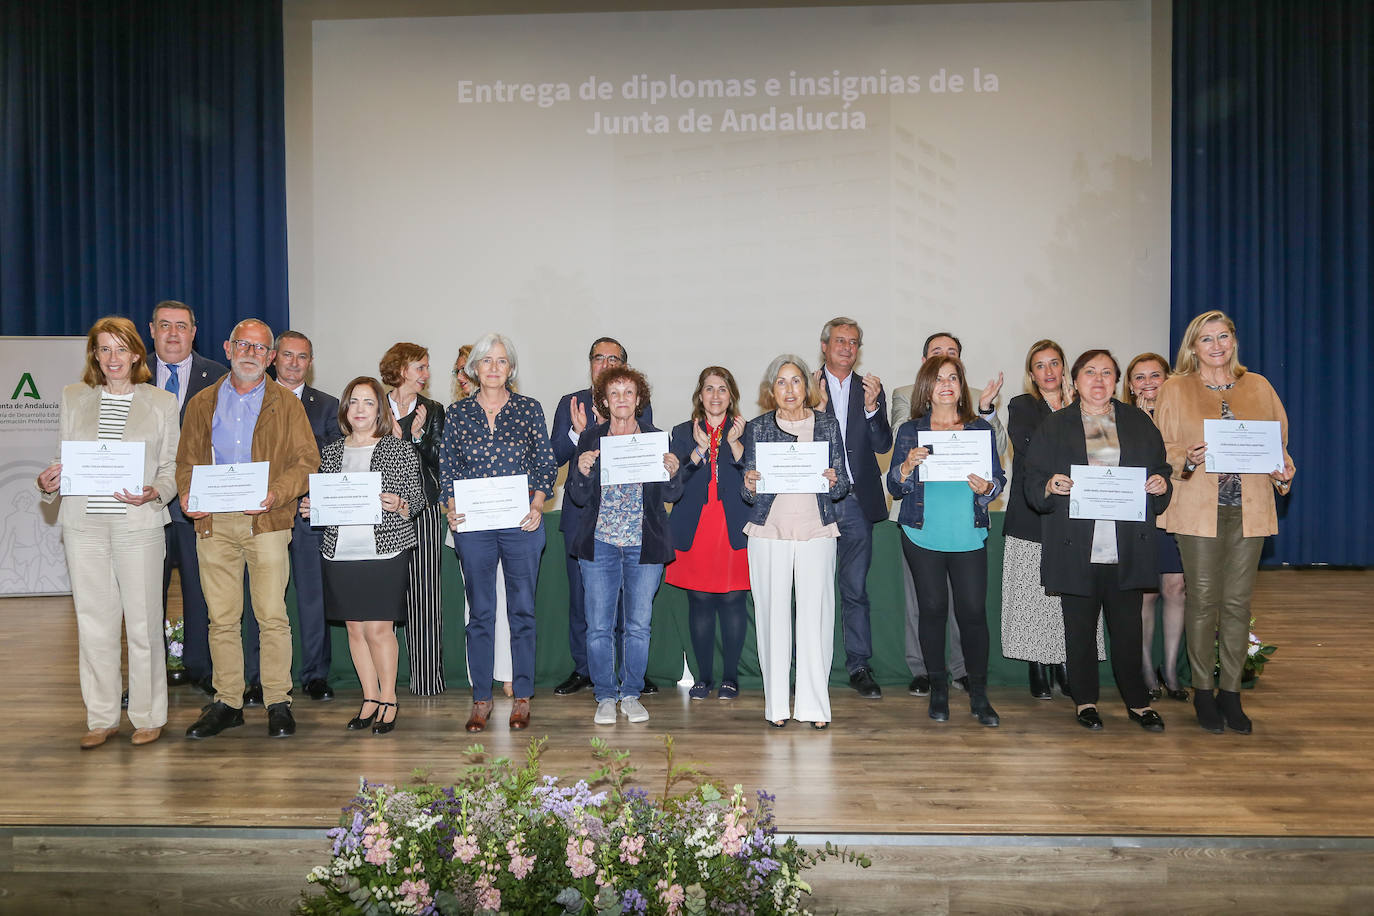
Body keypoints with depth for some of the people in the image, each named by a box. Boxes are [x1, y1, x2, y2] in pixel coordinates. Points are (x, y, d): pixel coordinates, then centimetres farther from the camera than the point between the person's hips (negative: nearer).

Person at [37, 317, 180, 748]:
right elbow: (64, 457, 16)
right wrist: (48, 483, -4)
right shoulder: (73, 397, 12)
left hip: (139, 523, -2)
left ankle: (148, 716, 12)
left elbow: (172, 466, 5)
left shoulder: (162, 402, 6)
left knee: (143, 620, 0)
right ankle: (101, 718, 18)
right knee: (93, 620, 6)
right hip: (84, 523, 2)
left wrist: (154, 493, -13)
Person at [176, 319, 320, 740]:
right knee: (221, 618, 5)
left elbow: (306, 461, 1)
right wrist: (187, 494, -4)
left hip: (266, 521, -2)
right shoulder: (202, 404, 16)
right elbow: (187, 459, 17)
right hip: (213, 522, 3)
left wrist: (276, 495, -16)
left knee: (272, 615, -4)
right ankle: (227, 702, 15)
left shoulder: (286, 404, 8)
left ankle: (278, 703, 5)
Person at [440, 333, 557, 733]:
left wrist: (537, 506, -8)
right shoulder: (457, 413, 7)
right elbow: (447, 467, 8)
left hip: (521, 523, -1)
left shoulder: (530, 409, 5)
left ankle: (522, 697, 14)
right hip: (473, 525, 1)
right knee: (480, 612, 6)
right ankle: (481, 699, 15)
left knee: (522, 609, 4)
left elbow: (545, 464, 4)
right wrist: (452, 509, -5)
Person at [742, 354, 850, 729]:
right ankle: (777, 704, 11)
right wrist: (750, 485, -14)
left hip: (816, 531, 0)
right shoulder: (757, 428, 8)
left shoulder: (827, 424, 9)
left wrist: (833, 481, -13)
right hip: (769, 532, 0)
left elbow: (843, 485, 8)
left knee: (815, 614, -2)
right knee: (773, 614, 0)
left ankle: (815, 704, 9)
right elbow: (748, 492, 8)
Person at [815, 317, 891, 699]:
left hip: (857, 501, 2)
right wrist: (818, 407, -18)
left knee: (856, 588, 7)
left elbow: (882, 445, 3)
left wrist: (872, 407, -12)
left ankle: (859, 665, 15)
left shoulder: (870, 389, 11)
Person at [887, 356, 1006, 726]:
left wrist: (986, 487, -13)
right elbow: (895, 488, 3)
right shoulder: (910, 431, 4)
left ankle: (979, 695, 12)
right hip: (923, 536, 0)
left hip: (969, 537, 1)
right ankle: (938, 691, 17)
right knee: (933, 609, 3)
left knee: (973, 611, -2)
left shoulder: (982, 429, 7)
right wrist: (908, 464, -17)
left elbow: (999, 479, 9)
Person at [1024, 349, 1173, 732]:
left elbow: (1161, 470, 17)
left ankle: (1137, 701, 19)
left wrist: (1161, 485, -5)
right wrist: (1050, 487, -18)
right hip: (1076, 549, -1)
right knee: (1080, 626, 6)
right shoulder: (1054, 426, 7)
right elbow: (1033, 486, 3)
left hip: (1127, 550, 1)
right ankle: (1084, 701, 19)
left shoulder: (1139, 423, 13)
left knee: (1128, 626, 4)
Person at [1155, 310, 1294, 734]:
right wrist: (1188, 460, -17)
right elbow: (1162, 449, 3)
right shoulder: (1175, 389, 5)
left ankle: (1230, 691, 15)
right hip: (1198, 509, -2)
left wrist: (1283, 471, -4)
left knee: (1238, 601, 5)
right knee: (1203, 599, 0)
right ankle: (1203, 691, 12)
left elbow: (1278, 441, 16)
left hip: (1249, 509, 3)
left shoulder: (1258, 386, 13)